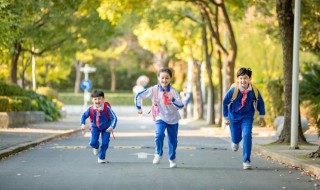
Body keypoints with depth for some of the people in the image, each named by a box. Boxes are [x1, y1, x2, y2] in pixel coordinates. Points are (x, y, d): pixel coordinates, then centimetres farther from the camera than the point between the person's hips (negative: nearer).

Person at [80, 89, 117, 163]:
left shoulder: (107, 108, -27)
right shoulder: (91, 108, -19)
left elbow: (114, 118, -29)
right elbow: (84, 116, -7)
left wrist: (112, 127, -44)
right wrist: (82, 124, -25)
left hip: (106, 128, -2)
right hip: (95, 127, 2)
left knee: (105, 143, -8)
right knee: (93, 142, -11)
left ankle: (101, 157, 18)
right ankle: (96, 147, 30)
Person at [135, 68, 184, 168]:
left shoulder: (173, 91, -11)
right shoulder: (153, 90, -10)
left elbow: (181, 105, -21)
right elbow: (138, 96, -1)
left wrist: (173, 100, -38)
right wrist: (138, 107, 0)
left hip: (173, 119, 1)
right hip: (160, 118, -1)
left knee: (173, 140, 10)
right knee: (159, 135, -25)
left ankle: (172, 159, 32)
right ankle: (158, 154, -2)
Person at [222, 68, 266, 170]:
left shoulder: (254, 91, -17)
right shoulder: (233, 90, -21)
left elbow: (260, 102, 3)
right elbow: (225, 102, -4)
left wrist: (262, 117, 5)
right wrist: (226, 117, 0)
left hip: (247, 117, 0)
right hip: (234, 116, 0)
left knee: (247, 135, -19)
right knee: (236, 138, 8)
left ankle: (246, 161, -13)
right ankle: (235, 141, 50)